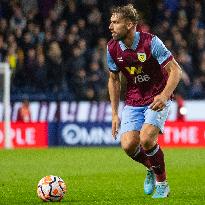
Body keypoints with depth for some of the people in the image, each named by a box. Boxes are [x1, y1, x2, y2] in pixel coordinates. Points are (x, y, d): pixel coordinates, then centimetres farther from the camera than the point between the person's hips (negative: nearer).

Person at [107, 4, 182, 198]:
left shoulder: (151, 42, -20)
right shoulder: (112, 48, -4)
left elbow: (175, 70, -17)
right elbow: (114, 79, 10)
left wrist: (164, 96, -33)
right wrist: (114, 113, 6)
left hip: (157, 100, -5)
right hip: (133, 101, 5)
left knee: (146, 139, -26)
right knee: (128, 145, -15)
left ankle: (162, 183, -2)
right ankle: (151, 169, 18)